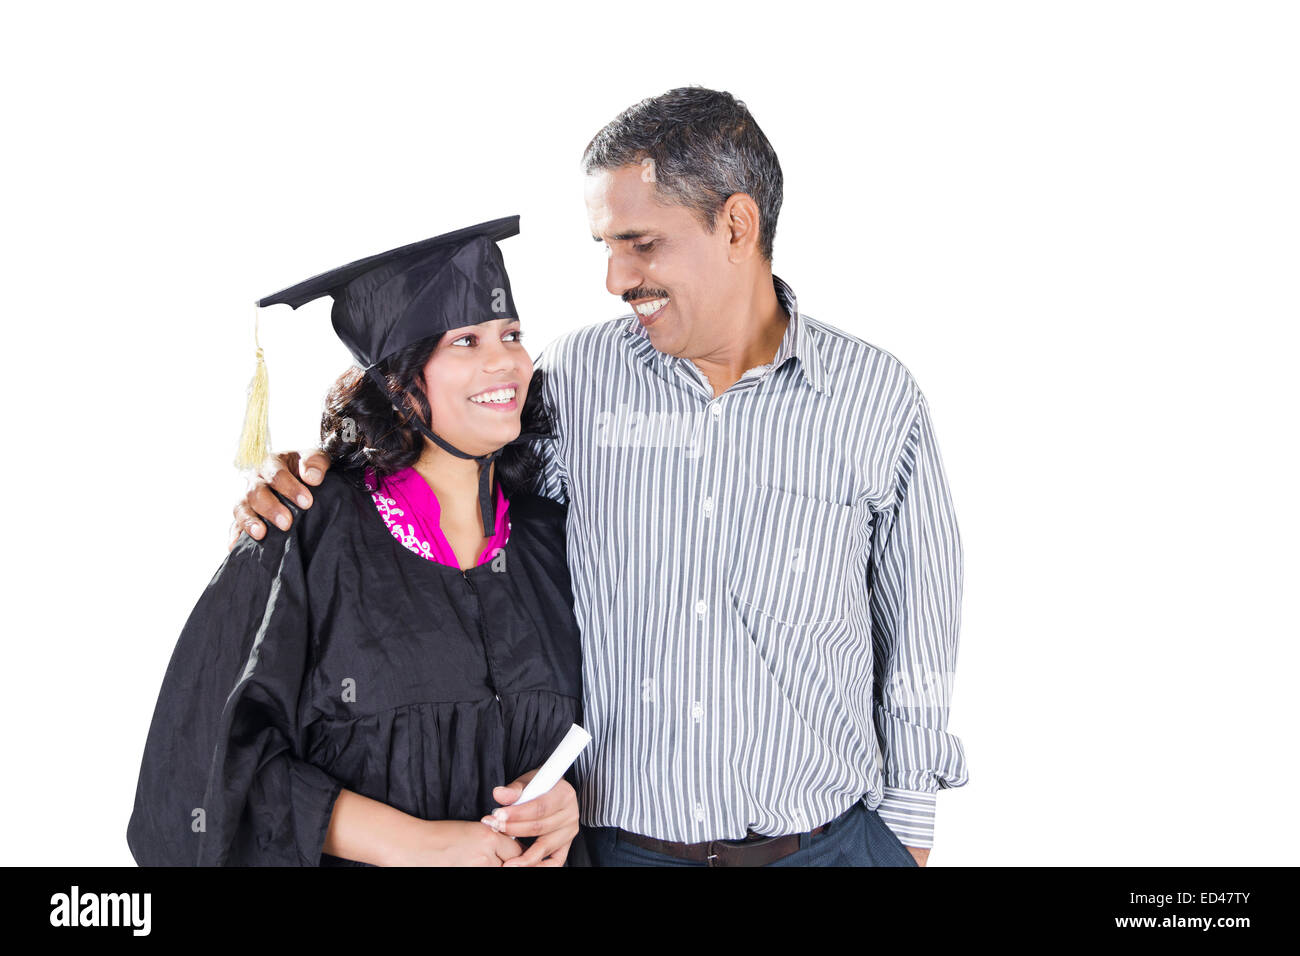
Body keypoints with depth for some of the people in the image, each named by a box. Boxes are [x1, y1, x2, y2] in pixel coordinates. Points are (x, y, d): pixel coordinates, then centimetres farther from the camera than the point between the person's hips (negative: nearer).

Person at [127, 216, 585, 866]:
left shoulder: (549, 538, -3)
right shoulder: (310, 533, -15)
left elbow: (591, 727, 7)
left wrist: (566, 794, -14)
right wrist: (411, 843, -23)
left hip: (525, 858, 4)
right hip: (362, 860, -3)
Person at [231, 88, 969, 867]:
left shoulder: (879, 399, -5)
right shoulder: (575, 376, -3)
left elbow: (917, 654, 2)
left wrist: (909, 841, 3)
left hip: (829, 842, -1)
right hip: (616, 840, 1)